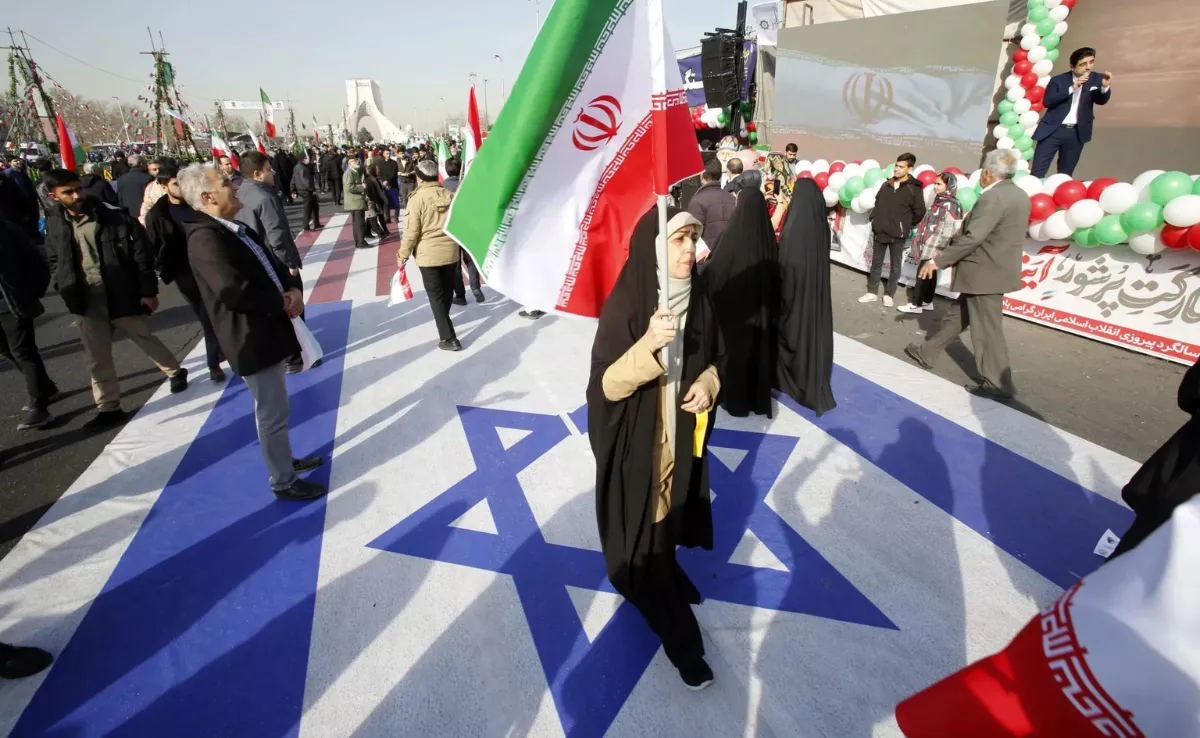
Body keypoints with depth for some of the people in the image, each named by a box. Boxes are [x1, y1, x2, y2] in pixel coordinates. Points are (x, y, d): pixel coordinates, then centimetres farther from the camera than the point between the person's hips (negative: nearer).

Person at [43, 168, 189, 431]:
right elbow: (55, 257, 19)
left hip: (120, 293, -4)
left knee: (145, 339, 13)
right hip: (85, 299, 4)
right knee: (98, 358, 9)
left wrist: (149, 290, -13)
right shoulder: (54, 224, 4)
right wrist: (65, 288, 9)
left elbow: (141, 251, -10)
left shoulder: (113, 215, -10)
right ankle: (109, 408, 20)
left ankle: (176, 372, 39)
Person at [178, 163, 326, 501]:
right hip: (254, 340, -10)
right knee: (273, 413, 3)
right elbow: (235, 292, -30)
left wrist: (294, 289, -8)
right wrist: (281, 303, -16)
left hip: (270, 332, 10)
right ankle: (283, 481, 18)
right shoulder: (205, 237, -20)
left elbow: (275, 266, 13)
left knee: (275, 409, 24)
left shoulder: (237, 229, 10)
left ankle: (285, 459, 41)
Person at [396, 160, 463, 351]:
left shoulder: (417, 198, -12)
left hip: (428, 254, -5)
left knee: (436, 295, 1)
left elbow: (411, 231, -12)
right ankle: (443, 321, 41)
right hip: (451, 251, 5)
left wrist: (403, 255, -1)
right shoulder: (449, 195, 3)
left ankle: (448, 338, -1)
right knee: (447, 292, 19)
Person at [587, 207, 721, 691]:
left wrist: (708, 384, -12)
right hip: (637, 444, -5)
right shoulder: (625, 305, -21)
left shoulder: (699, 297, -5)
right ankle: (679, 637, 29)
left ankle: (658, 576, 53)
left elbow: (714, 356, 10)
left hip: (684, 434, 5)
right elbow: (606, 385, -22)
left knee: (672, 516, 22)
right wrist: (648, 346, -37)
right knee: (645, 529, 9)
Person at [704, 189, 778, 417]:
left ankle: (735, 400, 22)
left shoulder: (732, 237, -21)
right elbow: (776, 277, 4)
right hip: (762, 310, 4)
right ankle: (759, 398, 28)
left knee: (735, 350, 11)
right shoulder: (769, 239, -7)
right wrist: (771, 308, 17)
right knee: (760, 350, 16)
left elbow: (714, 270, -11)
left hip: (734, 308, -4)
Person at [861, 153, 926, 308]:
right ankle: (872, 292, 20)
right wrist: (875, 219, 12)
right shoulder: (886, 185, 7)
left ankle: (889, 294, 16)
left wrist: (905, 226, 1)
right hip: (879, 232, 4)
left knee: (895, 267, 6)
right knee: (876, 263, 11)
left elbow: (919, 213, -4)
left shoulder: (914, 189, -7)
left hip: (897, 235, -4)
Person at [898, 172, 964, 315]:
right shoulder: (940, 201, 14)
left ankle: (916, 304, 0)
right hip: (928, 246, 9)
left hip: (934, 248, -9)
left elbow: (948, 231, -20)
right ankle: (927, 302, 22)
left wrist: (937, 249, -22)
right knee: (929, 274, 14)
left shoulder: (950, 205, -14)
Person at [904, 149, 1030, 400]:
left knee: (986, 329, -1)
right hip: (997, 268, 10)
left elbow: (972, 238, -26)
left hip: (985, 274, -10)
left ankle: (998, 384, 7)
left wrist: (938, 261, -19)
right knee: (957, 315, 19)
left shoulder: (992, 198, -21)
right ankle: (927, 353, 32)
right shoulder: (1020, 195, 10)